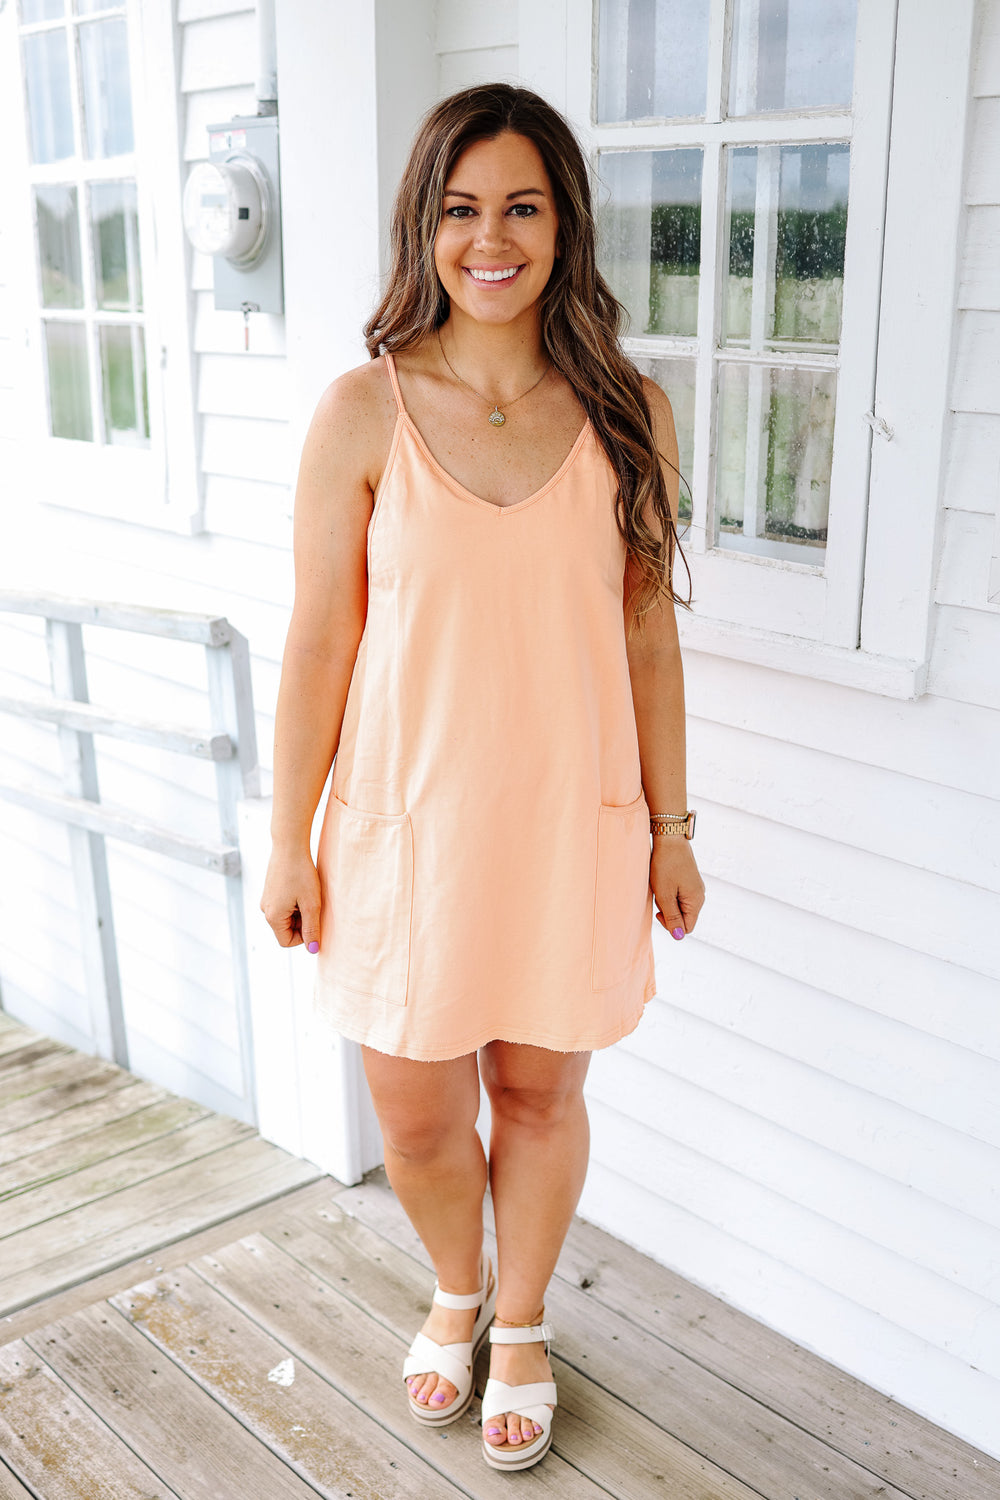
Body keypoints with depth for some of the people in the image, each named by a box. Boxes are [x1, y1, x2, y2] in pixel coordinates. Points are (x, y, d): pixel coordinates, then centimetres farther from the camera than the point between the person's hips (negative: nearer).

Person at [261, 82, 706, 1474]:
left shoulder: (629, 415, -3)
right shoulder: (364, 409, -8)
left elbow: (647, 634, 3)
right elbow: (317, 642, -4)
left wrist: (670, 827, 6)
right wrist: (289, 841, -2)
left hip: (571, 820, 1)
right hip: (407, 821, 0)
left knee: (540, 1090, 16)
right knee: (416, 1113, 13)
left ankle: (523, 1324, 45)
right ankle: (458, 1288, 47)